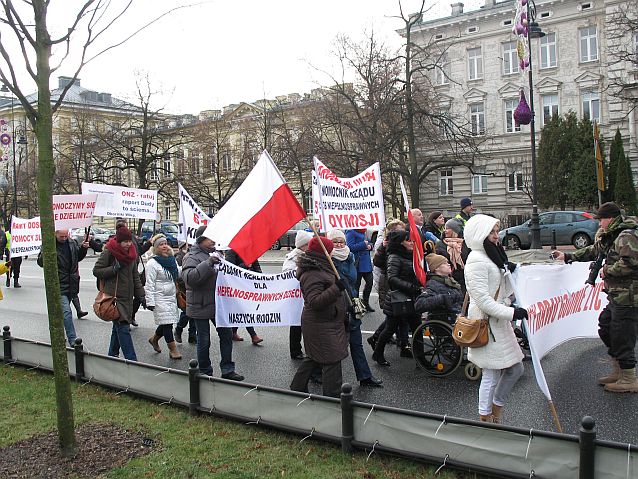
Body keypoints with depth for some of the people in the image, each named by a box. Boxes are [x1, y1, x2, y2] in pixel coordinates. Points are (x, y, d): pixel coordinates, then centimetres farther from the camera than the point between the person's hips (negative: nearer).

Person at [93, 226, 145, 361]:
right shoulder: (109, 252, -8)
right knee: (123, 327, -11)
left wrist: (141, 295, 12)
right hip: (114, 296, -6)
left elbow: (135, 277, 16)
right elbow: (96, 271, -7)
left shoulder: (131, 252, 11)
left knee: (118, 327, 15)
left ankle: (113, 354, 28)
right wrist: (114, 268, -18)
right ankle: (131, 360, -12)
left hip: (127, 296, 7)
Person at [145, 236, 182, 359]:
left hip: (172, 297, 7)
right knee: (167, 322, -6)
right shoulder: (152, 263, -10)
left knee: (167, 322, 11)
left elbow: (179, 276, 22)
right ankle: (173, 349, 2)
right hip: (160, 298, -7)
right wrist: (150, 302, -16)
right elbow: (149, 284, -13)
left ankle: (154, 339, 36)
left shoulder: (172, 260, 10)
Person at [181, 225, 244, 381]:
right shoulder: (192, 257, -12)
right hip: (201, 307, -7)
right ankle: (205, 373, 19)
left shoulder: (214, 254, 13)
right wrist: (207, 263, -35)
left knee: (226, 335, 9)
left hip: (218, 304, 7)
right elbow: (188, 277, -30)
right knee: (204, 341, 3)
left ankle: (227, 370, 20)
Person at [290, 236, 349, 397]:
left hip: (326, 322, 11)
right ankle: (333, 397, 2)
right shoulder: (312, 275, -23)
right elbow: (314, 302, -30)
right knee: (332, 360, -5)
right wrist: (336, 289, -32)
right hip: (322, 325, -11)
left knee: (313, 357, 20)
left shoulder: (319, 268, 12)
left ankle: (297, 388, 32)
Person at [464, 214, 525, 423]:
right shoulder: (476, 261, -18)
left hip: (499, 322, 10)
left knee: (515, 369, 16)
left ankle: (496, 408, 33)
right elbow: (483, 300, -23)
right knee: (491, 375, 1)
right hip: (486, 324, -10)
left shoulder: (491, 256, 13)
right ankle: (486, 418, 18)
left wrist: (510, 271, 4)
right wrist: (511, 312, -22)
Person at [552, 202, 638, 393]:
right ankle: (618, 371, 30)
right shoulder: (612, 236, 15)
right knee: (606, 329, 18)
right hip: (617, 296, 11)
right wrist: (568, 256, 26)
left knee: (622, 337, -3)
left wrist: (607, 270, -14)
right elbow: (594, 250, 27)